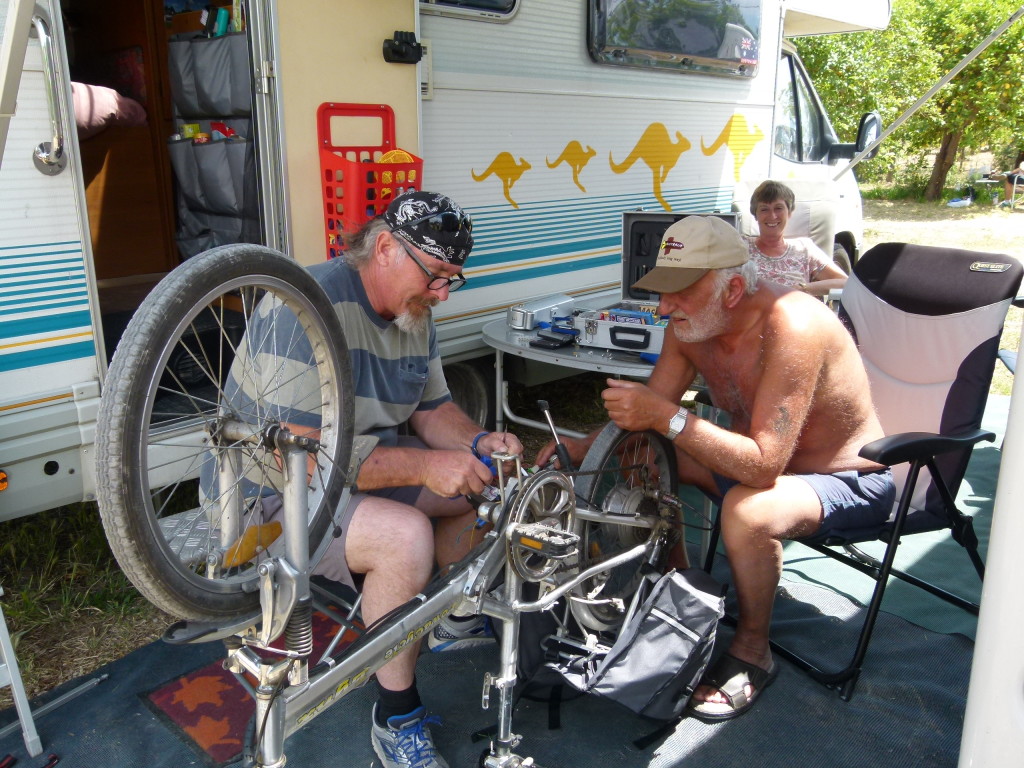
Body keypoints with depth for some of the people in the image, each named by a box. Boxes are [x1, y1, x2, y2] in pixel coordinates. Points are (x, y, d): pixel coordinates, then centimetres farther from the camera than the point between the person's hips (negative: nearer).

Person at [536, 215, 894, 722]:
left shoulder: (789, 327, -34)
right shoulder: (691, 323, -10)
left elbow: (763, 466, -39)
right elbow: (648, 413, -4)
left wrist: (668, 418, -40)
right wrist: (584, 448, -20)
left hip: (851, 479, -7)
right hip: (762, 456, 8)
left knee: (747, 510, -36)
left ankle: (752, 652, -7)